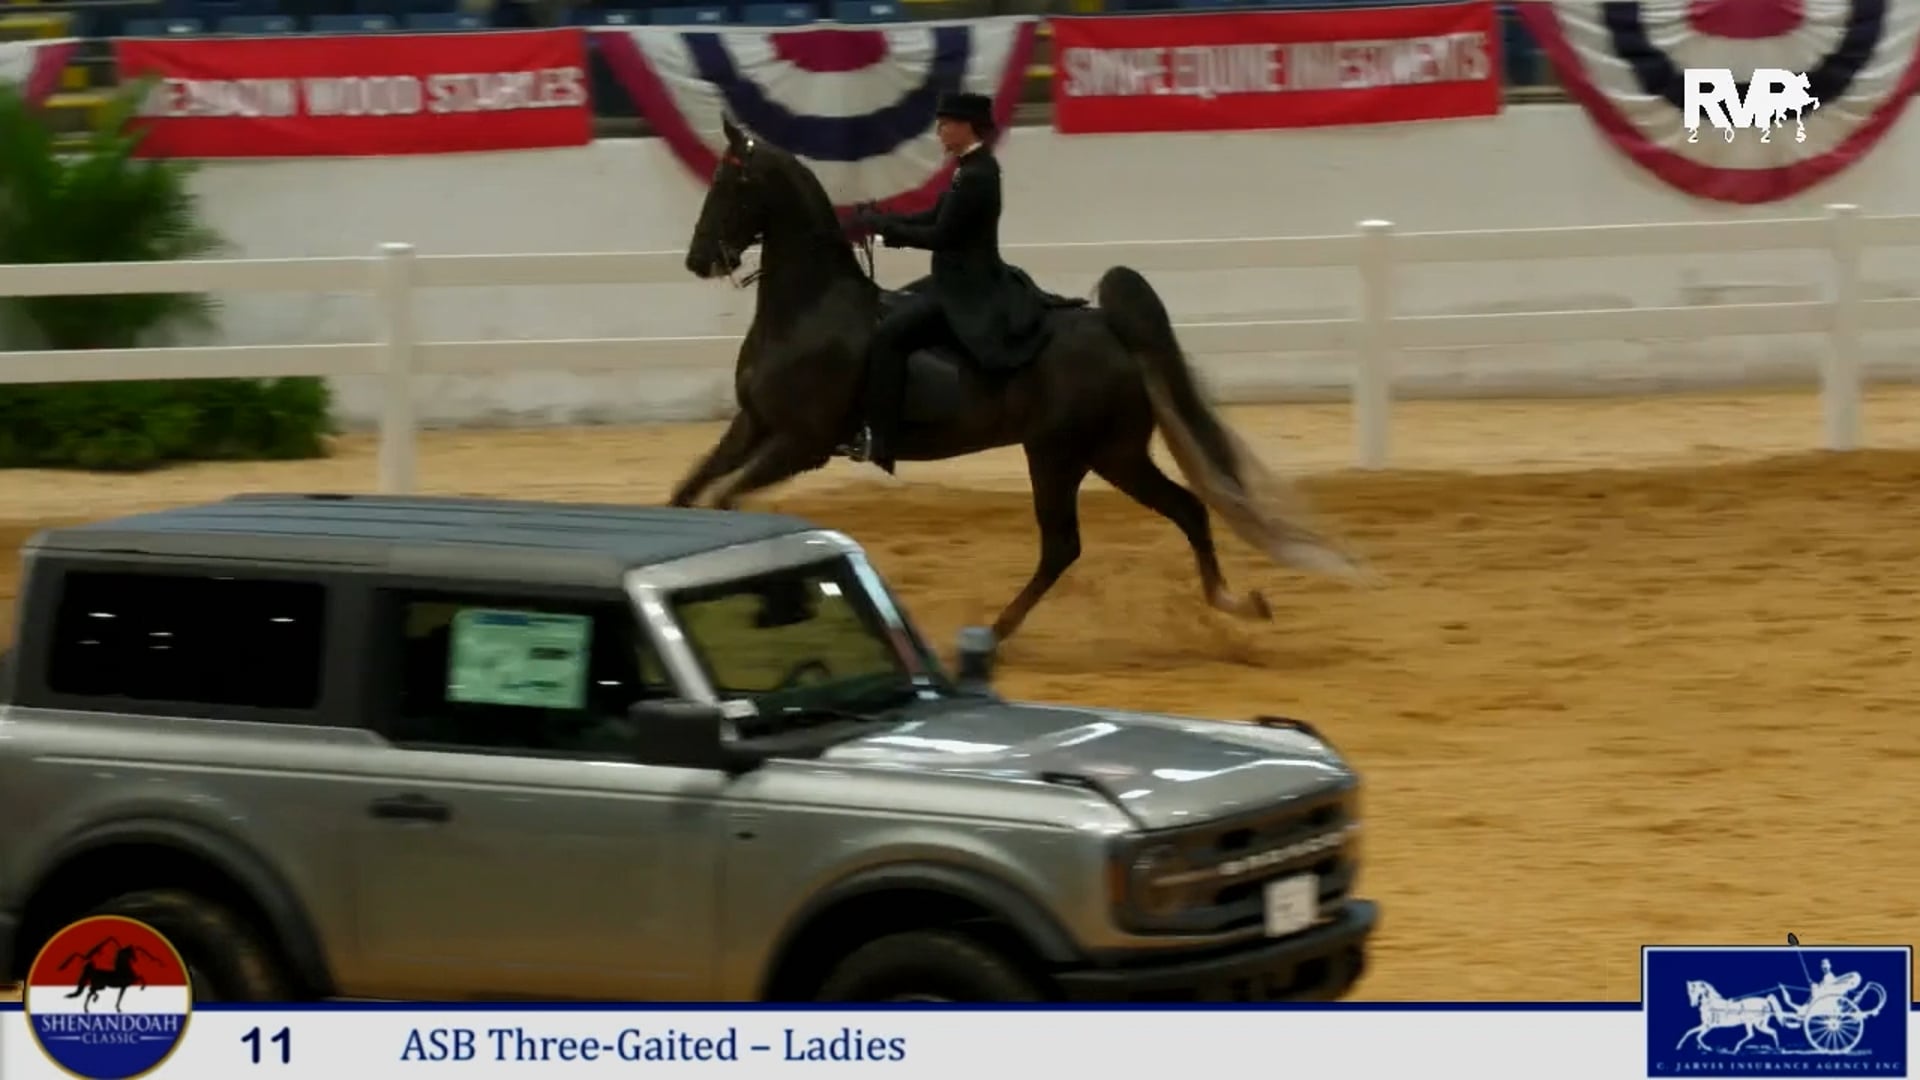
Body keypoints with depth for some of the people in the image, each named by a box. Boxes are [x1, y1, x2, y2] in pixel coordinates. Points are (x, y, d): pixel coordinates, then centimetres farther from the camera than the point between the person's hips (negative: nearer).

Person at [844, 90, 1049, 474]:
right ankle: (863, 422, 17)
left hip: (968, 290, -11)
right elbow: (937, 217, 16)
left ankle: (877, 442, -23)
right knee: (882, 312, 17)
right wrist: (881, 221, 5)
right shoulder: (973, 167, 11)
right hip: (958, 280, 11)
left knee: (888, 334, -22)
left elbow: (941, 236, -22)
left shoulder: (976, 176, -21)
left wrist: (882, 226, -15)